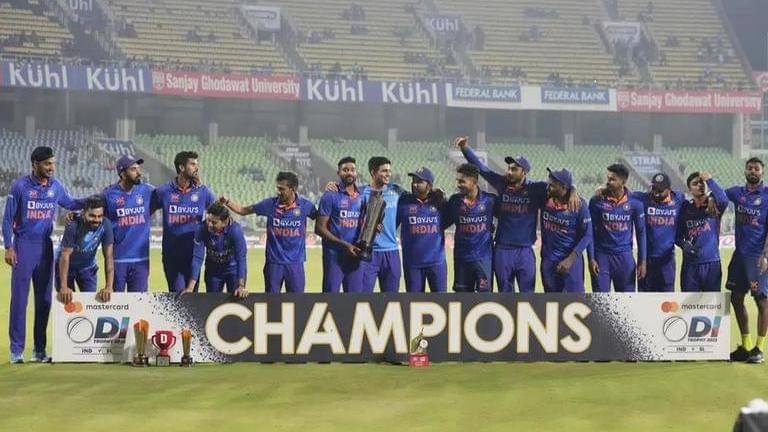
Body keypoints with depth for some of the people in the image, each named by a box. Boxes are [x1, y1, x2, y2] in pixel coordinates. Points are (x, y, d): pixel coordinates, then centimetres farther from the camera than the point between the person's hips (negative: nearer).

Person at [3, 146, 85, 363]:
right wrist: (8, 247, -9)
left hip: (45, 246, 5)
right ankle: (17, 350, 3)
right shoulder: (20, 186, -7)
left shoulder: (56, 186, 6)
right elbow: (8, 219, -3)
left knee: (44, 299, 6)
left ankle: (39, 350, 14)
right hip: (23, 245, -4)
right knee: (19, 298, -3)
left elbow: (70, 203, 21)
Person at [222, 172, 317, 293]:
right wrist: (227, 202, -6)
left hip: (295, 262, -1)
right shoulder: (270, 204, -2)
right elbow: (243, 210, 7)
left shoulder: (305, 205, -3)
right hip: (274, 261, 1)